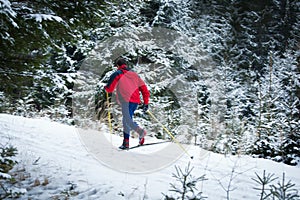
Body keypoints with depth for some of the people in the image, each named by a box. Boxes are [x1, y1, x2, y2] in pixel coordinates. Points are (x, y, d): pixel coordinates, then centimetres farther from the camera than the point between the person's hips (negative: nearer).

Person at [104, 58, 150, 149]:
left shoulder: (117, 74, 8)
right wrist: (146, 102, 19)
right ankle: (126, 142, 16)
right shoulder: (134, 74, 24)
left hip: (126, 101, -6)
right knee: (126, 121, 17)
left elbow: (109, 89, 5)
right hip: (136, 101, 6)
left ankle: (140, 131, -38)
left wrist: (105, 87, 29)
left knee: (127, 120, -12)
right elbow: (144, 89, 18)